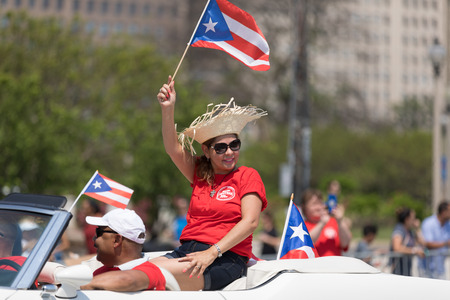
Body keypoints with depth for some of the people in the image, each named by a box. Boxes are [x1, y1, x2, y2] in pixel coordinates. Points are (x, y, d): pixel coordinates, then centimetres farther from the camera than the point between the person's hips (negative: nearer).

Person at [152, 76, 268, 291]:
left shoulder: (247, 176, 3)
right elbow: (173, 148, 6)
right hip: (187, 251, 5)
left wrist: (212, 252, -19)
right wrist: (168, 110, -9)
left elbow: (250, 222, -9)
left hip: (225, 258, -5)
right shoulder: (200, 174, 17)